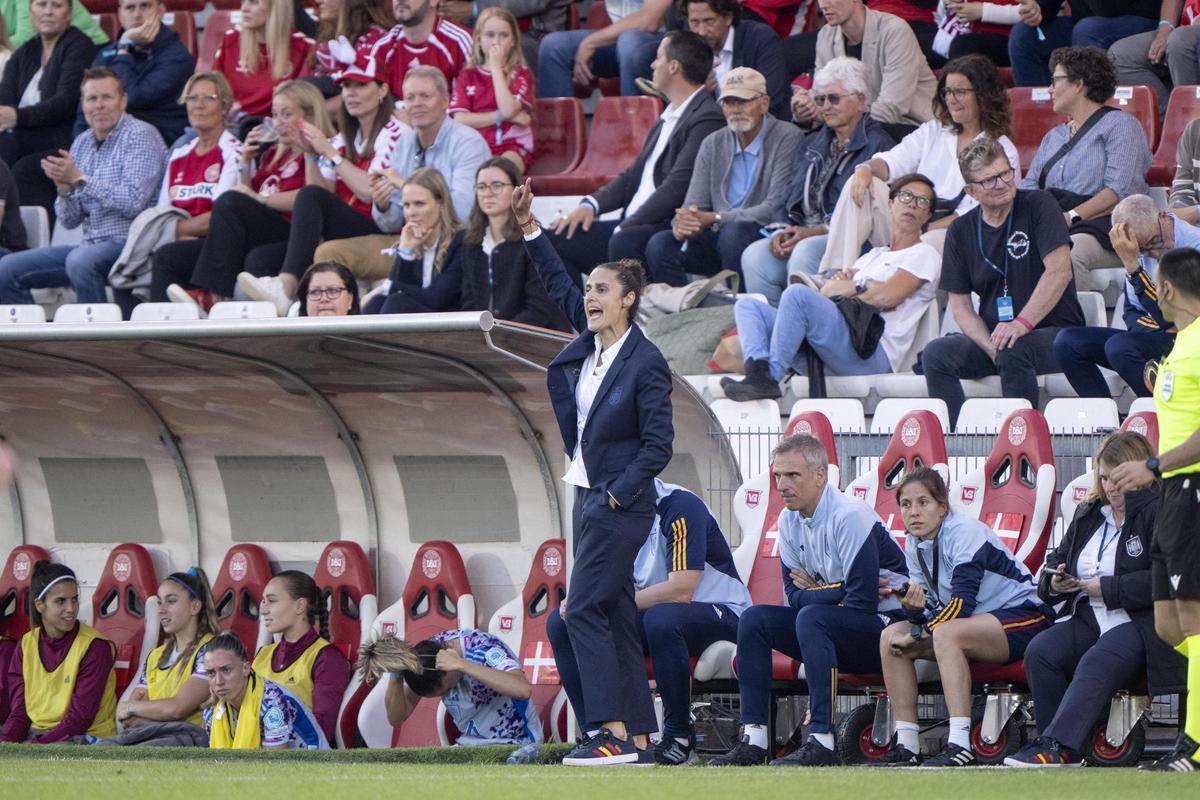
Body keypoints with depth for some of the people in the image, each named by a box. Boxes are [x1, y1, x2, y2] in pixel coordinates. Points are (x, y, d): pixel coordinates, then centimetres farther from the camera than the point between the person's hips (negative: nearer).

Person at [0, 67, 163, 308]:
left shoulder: (140, 135, -6)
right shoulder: (82, 142, 15)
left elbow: (134, 203, -20)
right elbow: (70, 221, 14)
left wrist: (80, 179, -18)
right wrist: (64, 187, -8)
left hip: (128, 243, -7)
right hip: (91, 244, 8)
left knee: (80, 261, -37)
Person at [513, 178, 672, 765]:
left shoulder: (646, 364, -15)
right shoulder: (590, 342, 6)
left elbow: (658, 445, -15)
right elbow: (559, 284, 20)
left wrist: (617, 493, -17)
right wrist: (528, 228, 13)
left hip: (620, 504, -9)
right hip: (588, 495, 9)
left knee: (584, 611, -13)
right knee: (614, 615, 8)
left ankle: (614, 734, -16)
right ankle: (637, 731, 9)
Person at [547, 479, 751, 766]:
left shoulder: (680, 507, -20)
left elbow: (681, 591, -29)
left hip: (719, 614, -8)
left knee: (661, 619, -41)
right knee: (561, 622, -4)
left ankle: (680, 737, -23)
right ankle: (595, 734, -7)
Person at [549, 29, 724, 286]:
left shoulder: (707, 118, -11)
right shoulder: (667, 118, 21)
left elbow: (678, 188, -19)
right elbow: (633, 176, 22)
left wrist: (626, 228, -20)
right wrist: (592, 204, 4)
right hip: (633, 224, 10)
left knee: (624, 242, -38)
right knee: (557, 239, 1)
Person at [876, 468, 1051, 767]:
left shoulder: (965, 532, -18)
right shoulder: (915, 545, 6)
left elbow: (963, 603, -24)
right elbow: (934, 611, 2)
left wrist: (917, 634, -23)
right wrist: (914, 606, -22)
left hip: (1024, 617, -8)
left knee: (947, 634, -36)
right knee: (890, 637, -8)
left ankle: (960, 745, -42)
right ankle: (906, 745, -10)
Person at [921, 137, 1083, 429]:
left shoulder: (1038, 206, -5)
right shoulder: (961, 231, 7)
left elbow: (1060, 271, -15)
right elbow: (959, 304, 5)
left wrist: (1022, 323, -25)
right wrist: (990, 346, -14)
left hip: (1052, 332, -4)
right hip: (990, 336, 4)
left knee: (1013, 351, -36)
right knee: (935, 354, -21)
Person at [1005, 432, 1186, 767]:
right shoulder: (1088, 515, 20)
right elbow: (1057, 560, 27)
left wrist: (1108, 588, -15)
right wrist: (1054, 584, 3)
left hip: (1139, 623, -7)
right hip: (1087, 619, 7)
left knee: (1096, 664, -35)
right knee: (1040, 652, -22)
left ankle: (1057, 747, -46)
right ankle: (1062, 752, -23)